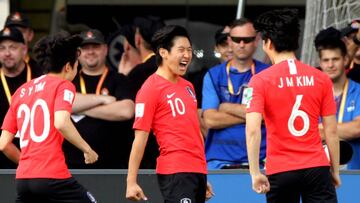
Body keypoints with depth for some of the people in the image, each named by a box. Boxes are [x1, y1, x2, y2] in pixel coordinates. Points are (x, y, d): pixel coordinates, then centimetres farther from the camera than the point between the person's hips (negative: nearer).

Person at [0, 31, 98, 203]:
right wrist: (87, 149, -6)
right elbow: (61, 122, -17)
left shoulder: (21, 92, 20)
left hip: (23, 178, 6)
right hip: (52, 176, -6)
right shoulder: (63, 85, 2)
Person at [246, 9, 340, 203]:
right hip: (317, 168, 1)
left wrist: (255, 173, -11)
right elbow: (331, 131, 6)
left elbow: (252, 130, -14)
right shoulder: (321, 78, 4)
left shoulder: (260, 81, -4)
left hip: (280, 171, -1)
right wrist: (335, 170, 14)